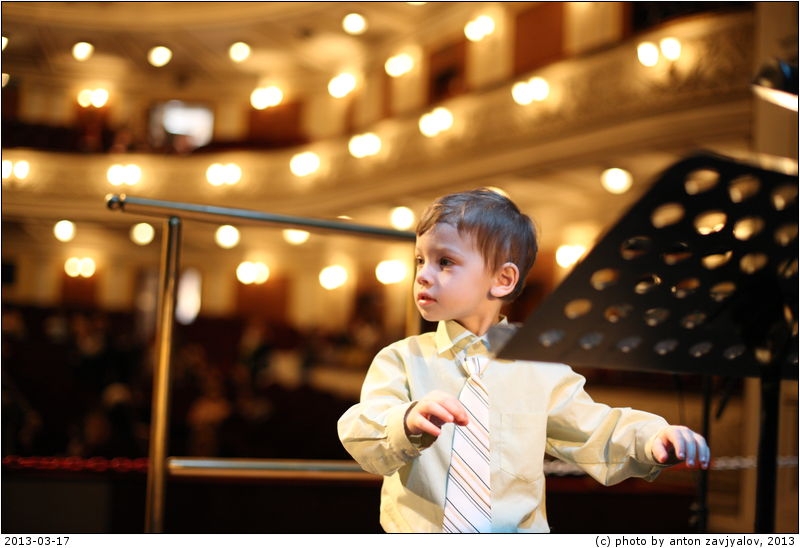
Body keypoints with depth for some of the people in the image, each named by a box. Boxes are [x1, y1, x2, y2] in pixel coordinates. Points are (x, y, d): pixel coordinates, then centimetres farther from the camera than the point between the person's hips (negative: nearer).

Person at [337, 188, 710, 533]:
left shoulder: (539, 369, 5)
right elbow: (362, 440, -13)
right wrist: (408, 422, -34)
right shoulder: (401, 360, 0)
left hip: (518, 534, 1)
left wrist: (651, 438, -9)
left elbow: (593, 433, 11)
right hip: (420, 534, -1)